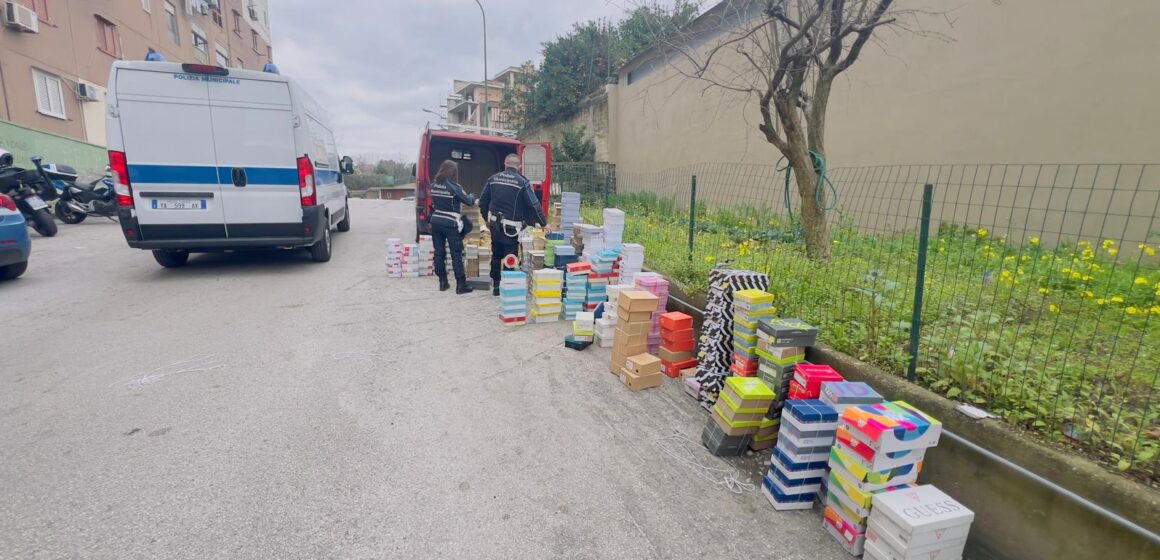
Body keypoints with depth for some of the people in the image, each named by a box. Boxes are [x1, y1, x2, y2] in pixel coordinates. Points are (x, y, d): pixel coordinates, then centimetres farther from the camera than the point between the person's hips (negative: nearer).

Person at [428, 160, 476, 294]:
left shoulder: (434, 185, 4)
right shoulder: (454, 186, -12)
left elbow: (433, 202, 13)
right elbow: (467, 201, -2)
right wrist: (472, 198, 21)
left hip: (436, 222, 5)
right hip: (450, 224, -5)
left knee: (439, 253, 10)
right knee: (456, 254, 0)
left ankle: (442, 282, 16)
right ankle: (461, 285, 3)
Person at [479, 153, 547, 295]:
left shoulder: (493, 179, 5)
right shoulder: (522, 182, -9)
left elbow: (483, 201, 9)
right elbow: (534, 205, -10)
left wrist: (487, 219, 22)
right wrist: (544, 223, -2)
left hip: (495, 224, 5)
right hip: (511, 227, -5)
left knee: (496, 255, 17)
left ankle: (496, 286, 24)